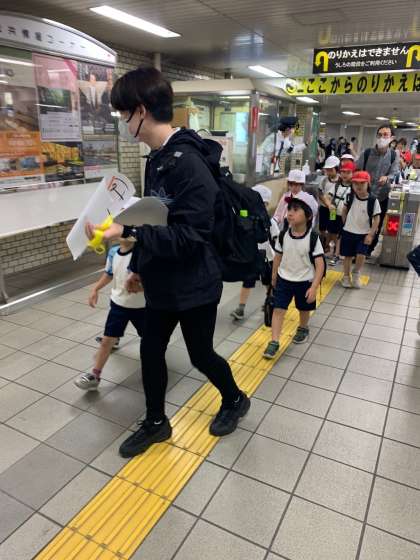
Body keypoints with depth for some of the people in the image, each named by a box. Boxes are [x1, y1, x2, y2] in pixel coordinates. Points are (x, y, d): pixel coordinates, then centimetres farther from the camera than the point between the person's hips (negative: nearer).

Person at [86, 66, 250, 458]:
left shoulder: (188, 163, -24)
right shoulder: (156, 159, 6)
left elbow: (186, 236, -29)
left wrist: (126, 230, -33)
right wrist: (138, 265, 18)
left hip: (194, 286, -8)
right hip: (162, 283, 9)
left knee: (201, 355, 12)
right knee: (151, 351, 16)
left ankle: (235, 400, 43)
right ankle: (155, 423, 39)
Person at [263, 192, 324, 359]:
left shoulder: (312, 238, -20)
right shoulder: (283, 235, -10)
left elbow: (320, 265, -18)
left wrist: (314, 287, -23)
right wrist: (274, 276, 13)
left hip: (305, 282, -2)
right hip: (284, 279, 2)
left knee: (304, 309, 19)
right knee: (278, 309, -4)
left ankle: (303, 329, 48)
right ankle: (274, 342, 2)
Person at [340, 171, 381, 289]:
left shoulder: (373, 200, -13)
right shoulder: (350, 197, -6)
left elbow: (376, 218, -9)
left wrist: (370, 234, -13)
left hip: (364, 234, -2)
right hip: (348, 232, 2)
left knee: (361, 255, -14)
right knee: (348, 256, 9)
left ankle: (356, 273, 15)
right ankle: (346, 277, 27)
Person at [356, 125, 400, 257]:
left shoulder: (394, 155, -3)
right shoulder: (367, 153, -5)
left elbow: (394, 174, -7)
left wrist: (386, 178, -29)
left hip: (382, 196, 1)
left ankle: (368, 251, 29)